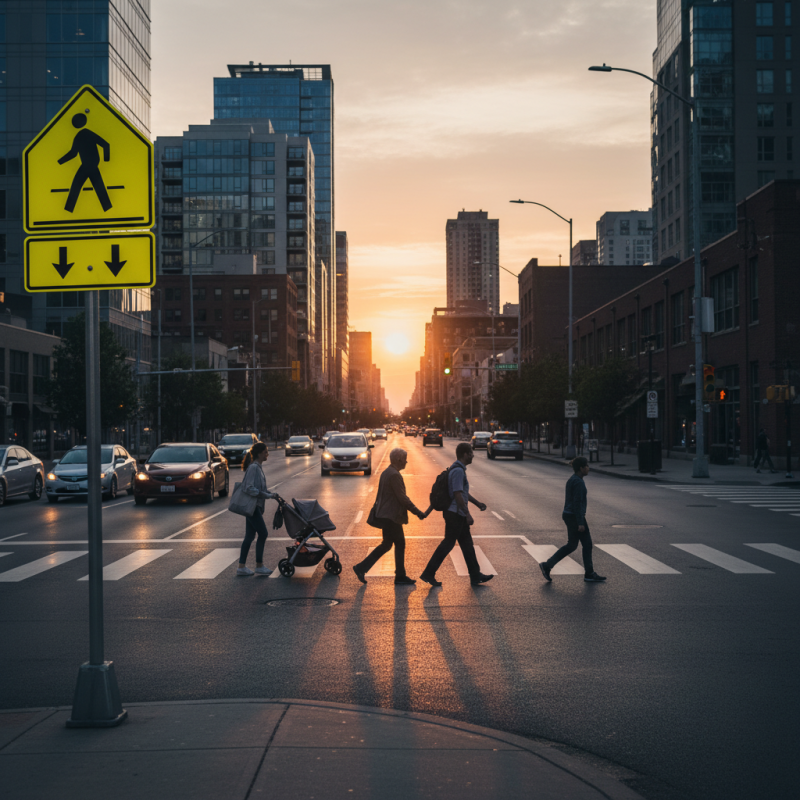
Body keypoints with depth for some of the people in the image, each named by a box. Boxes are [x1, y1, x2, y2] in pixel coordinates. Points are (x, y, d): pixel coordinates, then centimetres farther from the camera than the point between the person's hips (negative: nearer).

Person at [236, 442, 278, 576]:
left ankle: (241, 566, 14)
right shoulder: (253, 467, -16)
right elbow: (249, 488, -23)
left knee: (250, 536, 10)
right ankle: (259, 566, 2)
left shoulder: (258, 467, 14)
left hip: (255, 506, 10)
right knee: (263, 534, -5)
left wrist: (270, 494, 9)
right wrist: (268, 495, -22)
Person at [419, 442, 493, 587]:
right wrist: (467, 514, -22)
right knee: (448, 543, -4)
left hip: (458, 515, 11)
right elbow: (458, 495, -24)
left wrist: (477, 503, 26)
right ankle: (428, 574, 1)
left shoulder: (459, 469, 14)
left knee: (467, 544, 13)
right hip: (455, 514, -11)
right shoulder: (458, 471, -19)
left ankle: (476, 576, 18)